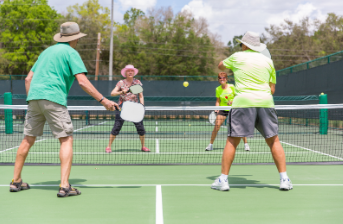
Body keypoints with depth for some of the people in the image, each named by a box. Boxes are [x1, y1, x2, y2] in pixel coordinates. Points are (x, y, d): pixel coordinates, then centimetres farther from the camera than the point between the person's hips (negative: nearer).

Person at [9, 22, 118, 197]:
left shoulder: (47, 51, 24)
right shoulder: (71, 52, 2)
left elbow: (28, 79, 23)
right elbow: (82, 81, -11)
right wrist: (103, 100, -11)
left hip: (34, 97, 7)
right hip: (53, 98, -7)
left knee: (28, 140, 15)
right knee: (66, 140, -5)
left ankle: (16, 181, 22)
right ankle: (64, 186, -14)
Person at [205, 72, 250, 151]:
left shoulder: (232, 87, -5)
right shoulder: (218, 89, 1)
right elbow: (218, 101, 8)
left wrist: (232, 101, -18)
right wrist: (217, 108, -8)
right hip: (222, 109, 1)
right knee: (217, 126, -13)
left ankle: (246, 144, 7)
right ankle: (210, 144, -1)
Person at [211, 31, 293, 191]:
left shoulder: (237, 57, 11)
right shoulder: (268, 61, 17)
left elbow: (220, 66, 31)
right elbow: (272, 89, 16)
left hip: (243, 101, -2)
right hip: (266, 102, 2)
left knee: (232, 141, 3)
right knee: (273, 141, 9)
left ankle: (223, 179, 2)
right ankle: (284, 179, 7)